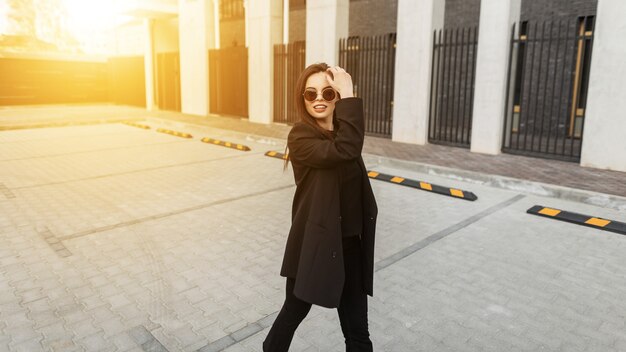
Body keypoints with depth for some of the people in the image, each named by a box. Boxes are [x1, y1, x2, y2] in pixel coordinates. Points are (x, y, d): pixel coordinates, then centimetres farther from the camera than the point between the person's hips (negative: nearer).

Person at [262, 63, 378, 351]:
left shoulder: (341, 131, 5)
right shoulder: (300, 136, -16)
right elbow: (345, 150, -34)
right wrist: (350, 97, -30)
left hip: (350, 243, 5)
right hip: (314, 244, -5)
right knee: (294, 312, 19)